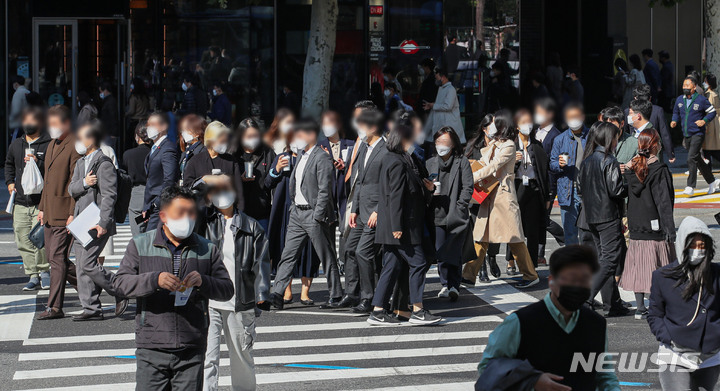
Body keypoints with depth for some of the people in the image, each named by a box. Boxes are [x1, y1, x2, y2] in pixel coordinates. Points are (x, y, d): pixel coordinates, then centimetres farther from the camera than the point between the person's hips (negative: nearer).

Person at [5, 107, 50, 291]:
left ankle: (44, 271, 8)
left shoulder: (49, 145, -2)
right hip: (20, 203, 5)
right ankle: (33, 276, 10)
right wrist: (9, 182, 20)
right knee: (23, 242, 3)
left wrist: (38, 163, -18)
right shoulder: (15, 145, 16)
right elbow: (9, 165, 34)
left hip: (41, 201, -5)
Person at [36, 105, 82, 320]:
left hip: (65, 212, -9)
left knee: (57, 258, -8)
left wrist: (73, 213, -19)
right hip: (50, 212, 9)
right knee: (53, 256, 11)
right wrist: (42, 207, 20)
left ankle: (55, 307, -5)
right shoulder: (52, 145, 18)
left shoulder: (74, 146, -12)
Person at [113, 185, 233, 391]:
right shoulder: (140, 245, 6)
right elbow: (120, 282, -4)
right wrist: (155, 280, -20)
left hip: (192, 351, 2)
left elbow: (227, 289, 9)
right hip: (152, 349, -2)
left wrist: (203, 282, -12)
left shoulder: (208, 249, 10)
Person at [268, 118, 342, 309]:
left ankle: (336, 296, 10)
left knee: (327, 257, 2)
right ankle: (277, 295, -1)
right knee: (288, 255, 2)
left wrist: (317, 217, -19)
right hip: (297, 213, 8)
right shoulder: (301, 156, 15)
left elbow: (324, 190, -16)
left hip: (314, 214, -8)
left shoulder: (322, 158, -12)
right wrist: (293, 207, 15)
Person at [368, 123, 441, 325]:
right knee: (417, 263, -5)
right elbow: (396, 196, -19)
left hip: (390, 226, 10)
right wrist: (397, 226, -22)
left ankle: (377, 312, 10)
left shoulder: (389, 160, 16)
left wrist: (425, 187, 11)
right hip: (402, 225, -10)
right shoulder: (398, 163, -14)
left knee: (391, 267, 10)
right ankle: (418, 311, -4)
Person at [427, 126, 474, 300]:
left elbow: (468, 188, -1)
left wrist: (458, 208, -10)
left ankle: (454, 286, -8)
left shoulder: (462, 162, 3)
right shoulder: (430, 163, 14)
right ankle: (446, 284, 14)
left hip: (457, 216, -4)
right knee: (440, 252, 3)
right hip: (437, 214, 4)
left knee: (454, 252, -8)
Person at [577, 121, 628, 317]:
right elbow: (616, 190, -18)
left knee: (604, 258, 12)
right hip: (608, 216, -8)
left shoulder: (587, 160, 9)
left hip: (591, 216, 8)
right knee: (611, 259, -6)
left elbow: (580, 188, 13)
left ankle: (612, 304, 14)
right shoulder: (609, 161, -14)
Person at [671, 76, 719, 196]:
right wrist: (674, 121, 1)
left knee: (691, 159, -18)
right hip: (686, 135, 6)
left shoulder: (701, 100, -7)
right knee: (698, 160, 14)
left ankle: (690, 187, -16)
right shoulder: (679, 100, 7)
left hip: (697, 134, -6)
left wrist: (704, 120, -16)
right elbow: (676, 113, 21)